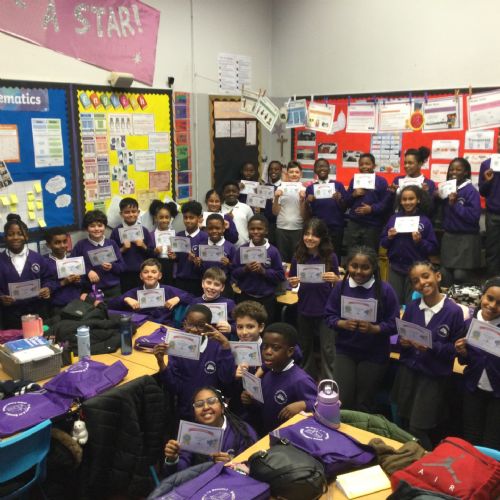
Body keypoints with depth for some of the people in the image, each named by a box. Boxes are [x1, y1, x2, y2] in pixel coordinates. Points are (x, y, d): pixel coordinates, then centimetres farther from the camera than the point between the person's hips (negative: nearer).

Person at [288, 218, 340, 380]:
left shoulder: (330, 257, -12)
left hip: (325, 309, -3)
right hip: (304, 309, 3)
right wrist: (292, 283, -20)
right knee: (305, 347, 20)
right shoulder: (298, 257, -8)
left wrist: (335, 279, -26)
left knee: (328, 349, 3)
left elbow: (337, 283, -4)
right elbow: (292, 283, 3)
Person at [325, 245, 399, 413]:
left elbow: (394, 324, -10)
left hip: (374, 354, -1)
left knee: (364, 404, 16)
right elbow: (329, 316, 0)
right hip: (345, 351, 1)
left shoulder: (385, 289, -13)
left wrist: (373, 328, -26)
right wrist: (342, 324, -20)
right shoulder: (340, 287, -6)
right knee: (341, 401, 0)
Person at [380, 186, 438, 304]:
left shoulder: (424, 221, -4)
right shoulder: (394, 218, 3)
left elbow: (433, 248, -4)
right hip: (395, 268, 2)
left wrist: (420, 241, -20)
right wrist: (389, 238, -12)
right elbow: (383, 243, 8)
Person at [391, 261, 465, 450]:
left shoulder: (453, 311, -15)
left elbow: (456, 349, -10)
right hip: (407, 372, 4)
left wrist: (432, 347, -23)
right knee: (405, 425, 14)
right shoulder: (412, 307, -3)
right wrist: (403, 341, -12)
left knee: (418, 430, 0)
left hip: (434, 377, -4)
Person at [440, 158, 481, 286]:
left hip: (466, 238, -6)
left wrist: (455, 204, -19)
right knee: (446, 274, 7)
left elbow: (474, 216, -19)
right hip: (448, 236, 6)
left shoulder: (471, 191, -10)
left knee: (460, 275, -9)